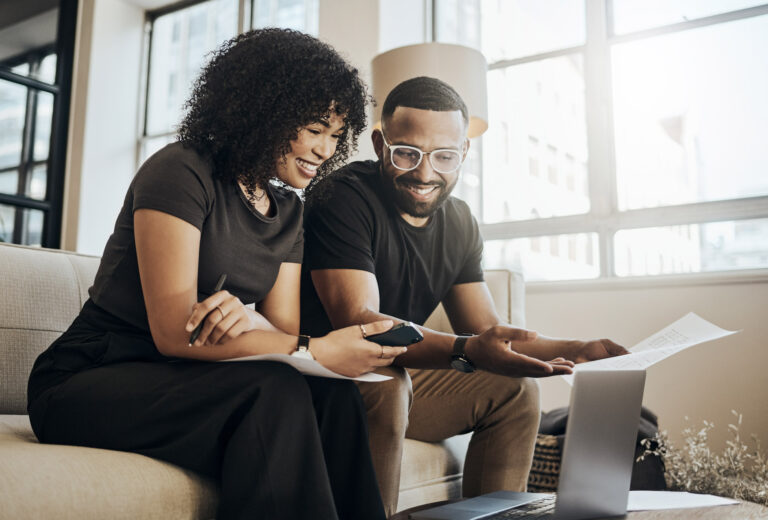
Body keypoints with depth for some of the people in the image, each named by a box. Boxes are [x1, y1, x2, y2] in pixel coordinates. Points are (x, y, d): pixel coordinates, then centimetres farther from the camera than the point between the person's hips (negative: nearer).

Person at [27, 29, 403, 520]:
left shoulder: (289, 211, 10)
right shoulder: (180, 172, -12)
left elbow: (284, 332, 1)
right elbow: (173, 331, -20)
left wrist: (247, 317, -24)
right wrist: (316, 352, -27)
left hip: (175, 382, 6)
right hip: (85, 383, -5)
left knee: (334, 395, -22)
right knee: (273, 390, -31)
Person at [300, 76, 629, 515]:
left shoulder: (459, 224, 3)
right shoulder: (342, 199, -19)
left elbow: (486, 330, 6)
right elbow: (356, 322, -30)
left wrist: (577, 351, -9)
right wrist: (466, 351, -43)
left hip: (402, 374, 7)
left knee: (515, 390, -1)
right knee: (386, 385, -35)